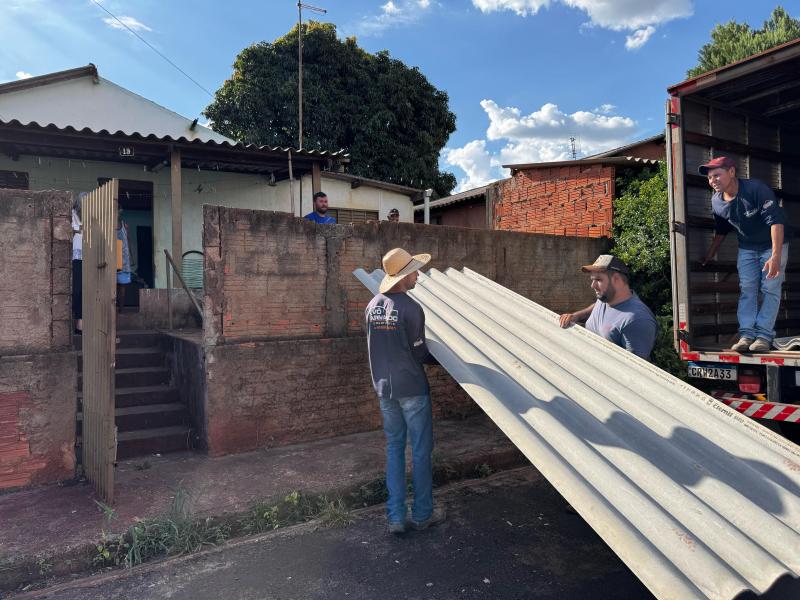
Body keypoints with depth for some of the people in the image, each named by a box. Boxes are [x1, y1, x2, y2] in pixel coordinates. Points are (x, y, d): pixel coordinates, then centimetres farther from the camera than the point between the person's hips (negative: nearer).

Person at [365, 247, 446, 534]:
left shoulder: (372, 306, 3)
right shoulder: (411, 309, -17)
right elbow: (419, 353, -10)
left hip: (384, 388, 6)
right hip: (411, 388, -6)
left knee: (394, 448, 14)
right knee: (420, 451, 8)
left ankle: (396, 516, 17)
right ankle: (422, 513, 19)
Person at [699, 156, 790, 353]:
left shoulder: (756, 189, -28)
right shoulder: (717, 202, -9)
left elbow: (775, 221, -32)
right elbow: (721, 231, 9)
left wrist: (775, 257, -38)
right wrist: (709, 256, 12)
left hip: (773, 245, -5)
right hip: (746, 248, 5)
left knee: (770, 289, -6)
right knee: (747, 290, -2)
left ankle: (764, 335, -5)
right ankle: (747, 334, -3)